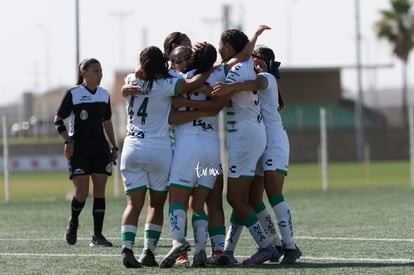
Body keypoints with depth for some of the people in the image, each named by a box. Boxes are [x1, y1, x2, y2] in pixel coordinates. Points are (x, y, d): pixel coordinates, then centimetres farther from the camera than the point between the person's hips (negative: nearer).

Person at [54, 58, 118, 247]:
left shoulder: (104, 95, 9)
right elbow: (58, 119, 0)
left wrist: (114, 147, 16)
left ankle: (97, 235, 1)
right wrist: (68, 141, -12)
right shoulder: (73, 94, -5)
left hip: (100, 147, 5)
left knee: (100, 191, -2)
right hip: (79, 148, -5)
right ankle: (73, 223, 20)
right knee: (82, 193, -10)